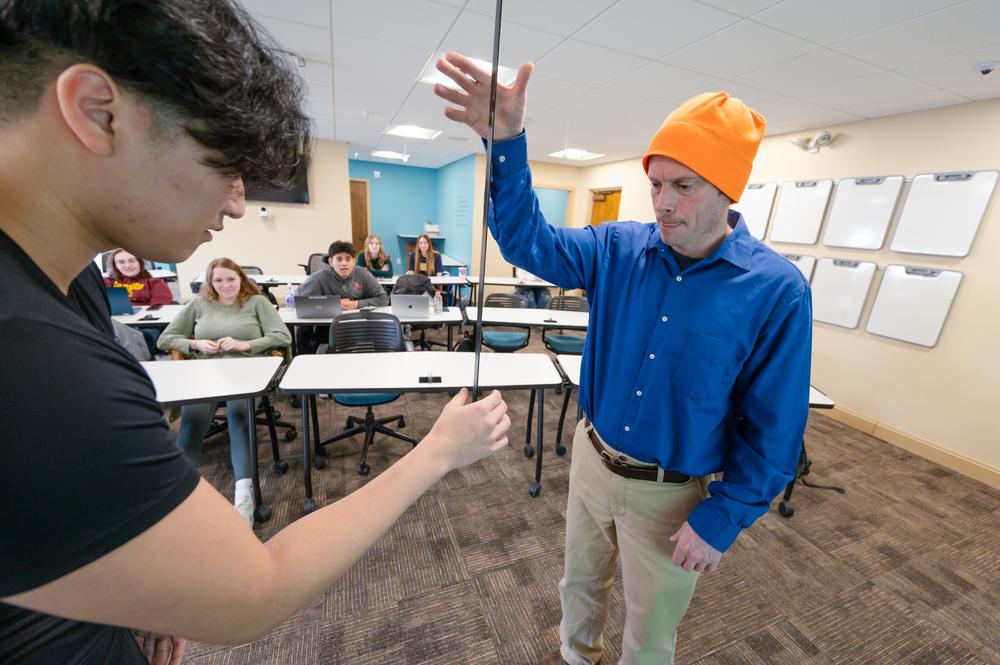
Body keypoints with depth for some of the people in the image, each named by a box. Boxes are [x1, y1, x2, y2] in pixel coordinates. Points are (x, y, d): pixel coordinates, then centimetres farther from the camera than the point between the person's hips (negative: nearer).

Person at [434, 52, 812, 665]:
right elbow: (530, 242, -15)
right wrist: (507, 143, -29)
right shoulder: (620, 248, -8)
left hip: (672, 493, -3)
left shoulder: (777, 290, -16)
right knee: (581, 578, 29)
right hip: (592, 457, 4)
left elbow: (773, 430, -12)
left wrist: (719, 522, -12)